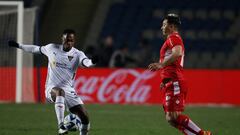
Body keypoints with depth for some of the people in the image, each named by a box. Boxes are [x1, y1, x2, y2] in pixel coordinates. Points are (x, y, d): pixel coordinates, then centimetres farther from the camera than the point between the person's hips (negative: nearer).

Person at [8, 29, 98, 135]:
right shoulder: (52, 48, 5)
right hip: (52, 89, -1)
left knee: (85, 118, -11)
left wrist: (92, 62, -48)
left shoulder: (77, 54, -2)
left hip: (69, 90, 1)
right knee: (60, 92, -40)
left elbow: (85, 62, -24)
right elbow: (36, 49, 23)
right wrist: (18, 45, 29)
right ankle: (61, 126, -46)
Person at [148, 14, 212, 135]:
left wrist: (161, 64, -27)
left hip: (174, 83, -10)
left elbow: (177, 53, -25)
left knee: (174, 116, -17)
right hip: (172, 84, 10)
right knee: (170, 118, 4)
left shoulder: (173, 38, -4)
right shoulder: (173, 39, 28)